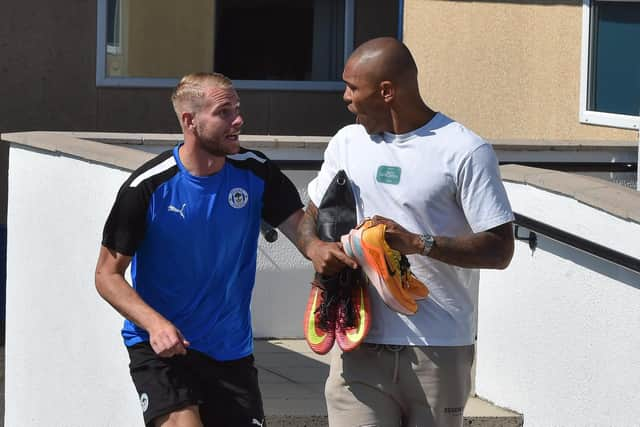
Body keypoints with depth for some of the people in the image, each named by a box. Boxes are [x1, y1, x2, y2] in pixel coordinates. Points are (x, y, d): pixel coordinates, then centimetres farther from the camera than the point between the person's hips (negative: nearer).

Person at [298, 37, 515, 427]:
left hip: (439, 351, -3)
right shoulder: (347, 143, 11)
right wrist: (314, 246, -2)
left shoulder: (464, 152, -6)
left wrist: (418, 243, -20)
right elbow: (312, 215, 22)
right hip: (361, 347, 3)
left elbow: (500, 249, -8)